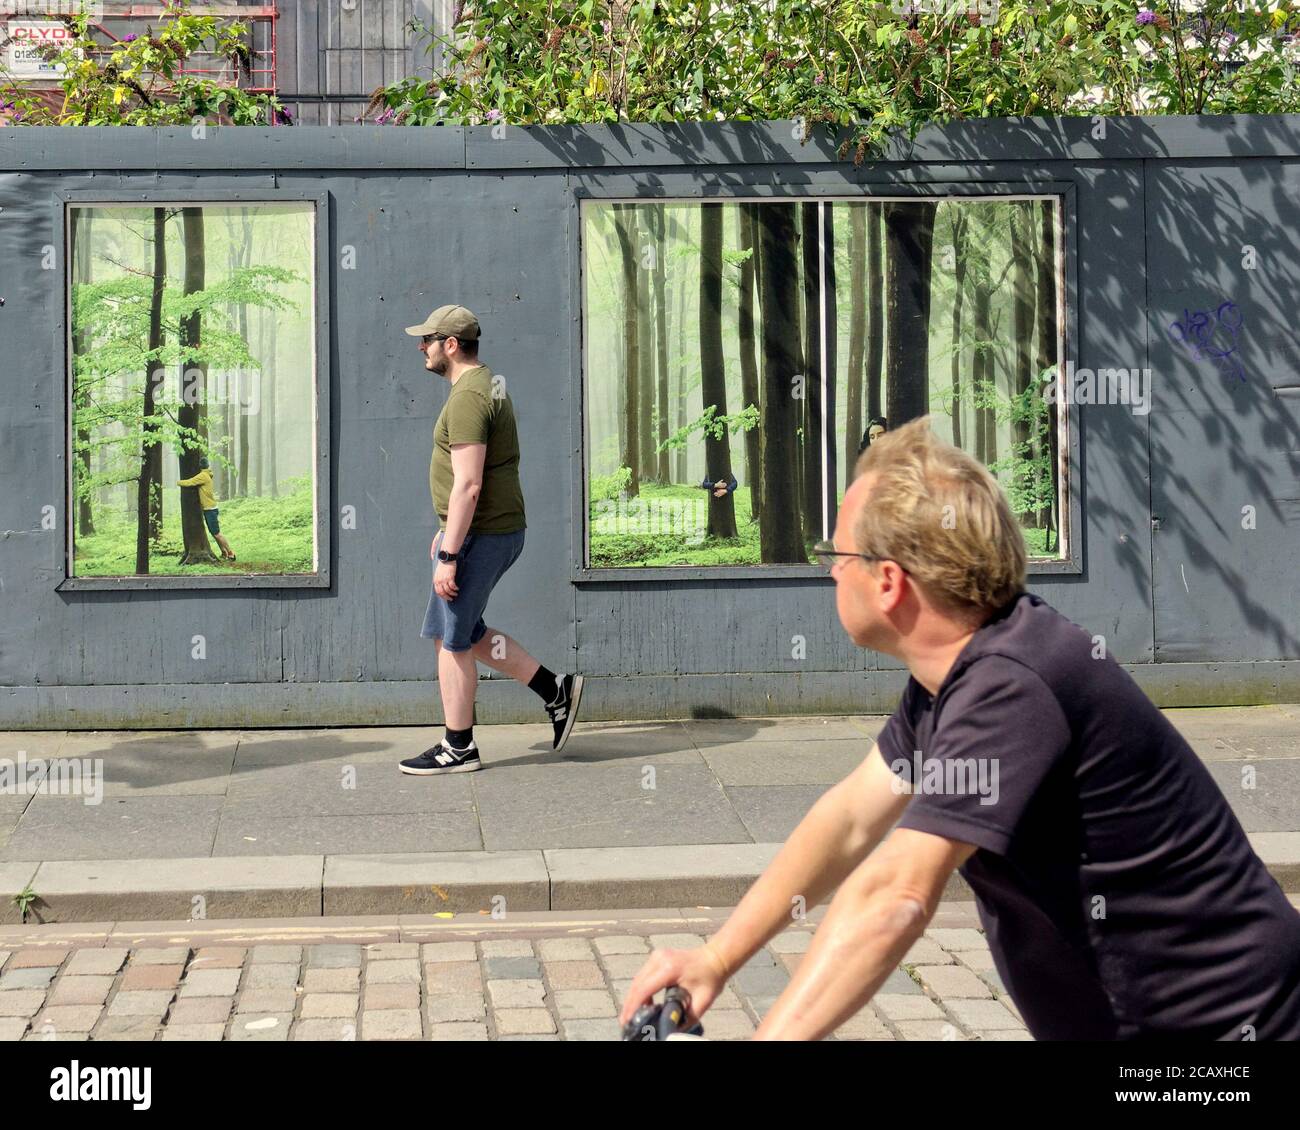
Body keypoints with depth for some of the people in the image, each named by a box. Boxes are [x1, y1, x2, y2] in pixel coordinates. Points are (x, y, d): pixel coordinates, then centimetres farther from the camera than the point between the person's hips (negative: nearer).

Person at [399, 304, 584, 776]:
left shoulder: (468, 398, -19)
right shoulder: (486, 384, 14)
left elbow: (468, 485, -24)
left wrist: (448, 556, -24)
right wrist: (446, 530, 27)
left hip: (480, 536, -10)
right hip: (499, 530, 10)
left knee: (453, 640, 1)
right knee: (461, 632, 18)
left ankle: (458, 748, 11)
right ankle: (555, 689, 20)